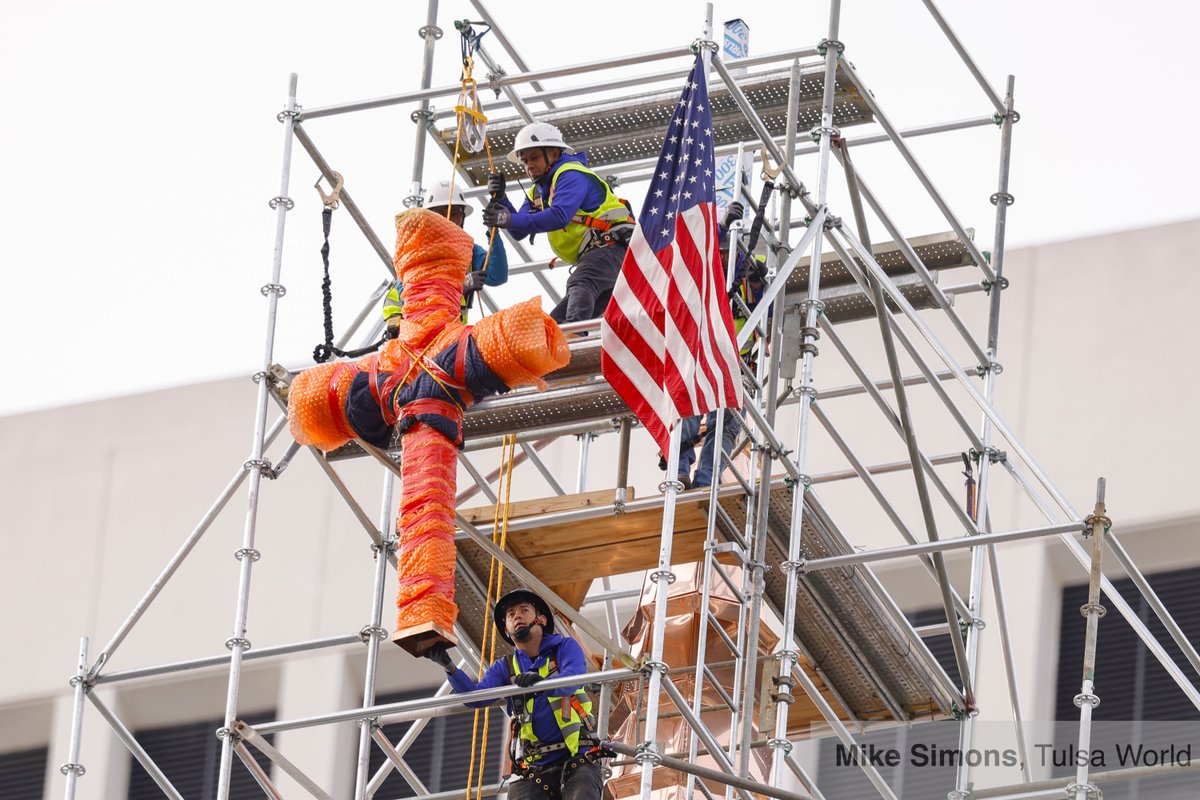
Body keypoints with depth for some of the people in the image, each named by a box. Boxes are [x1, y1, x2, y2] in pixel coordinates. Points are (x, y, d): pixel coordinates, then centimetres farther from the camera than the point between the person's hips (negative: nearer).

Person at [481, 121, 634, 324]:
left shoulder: (571, 175, -8)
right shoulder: (537, 193, 22)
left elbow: (559, 216, -26)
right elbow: (519, 232, 12)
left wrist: (510, 220, -32)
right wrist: (500, 199, -3)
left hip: (611, 248, -12)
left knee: (580, 284, -40)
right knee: (555, 321, 9)